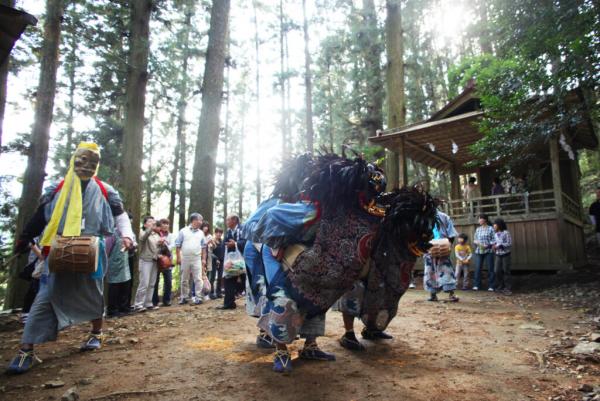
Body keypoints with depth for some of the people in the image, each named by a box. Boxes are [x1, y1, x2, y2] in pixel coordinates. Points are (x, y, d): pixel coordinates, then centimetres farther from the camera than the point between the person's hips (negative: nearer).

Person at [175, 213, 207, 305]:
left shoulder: (201, 233, 9)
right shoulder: (183, 231, 0)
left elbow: (203, 247, 12)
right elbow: (178, 245, 1)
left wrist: (204, 259, 6)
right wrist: (178, 257, -5)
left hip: (197, 259, 2)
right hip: (185, 258, -1)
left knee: (198, 279, -3)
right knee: (184, 279, 9)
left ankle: (198, 297, 3)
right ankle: (184, 297, 19)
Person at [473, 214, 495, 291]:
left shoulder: (490, 229, -3)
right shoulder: (478, 229, 10)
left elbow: (494, 240, -6)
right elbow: (475, 239, 15)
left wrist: (487, 245, -18)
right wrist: (475, 242, -7)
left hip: (488, 251, -4)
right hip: (478, 251, 4)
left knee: (490, 269, 2)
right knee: (477, 268, 1)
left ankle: (491, 286, 11)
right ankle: (477, 285, 9)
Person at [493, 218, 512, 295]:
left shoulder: (506, 233, -10)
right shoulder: (495, 234, 8)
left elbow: (510, 243, -13)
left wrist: (499, 245, -18)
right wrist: (494, 246, -5)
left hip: (505, 255, -5)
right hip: (498, 255, 5)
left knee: (506, 271, -1)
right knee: (498, 271, 3)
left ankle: (507, 288, 6)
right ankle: (500, 287, 14)